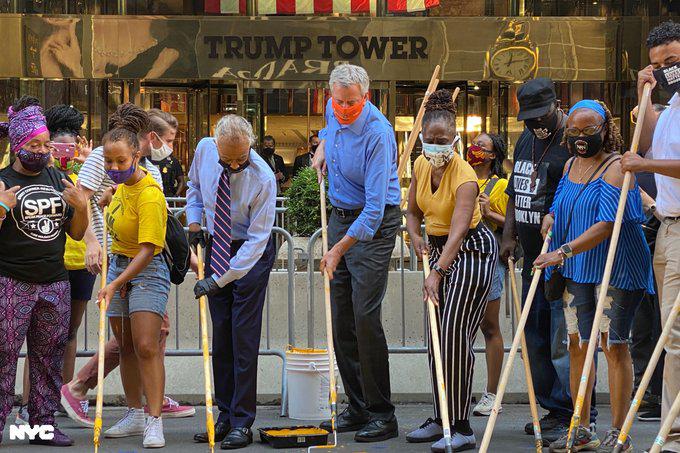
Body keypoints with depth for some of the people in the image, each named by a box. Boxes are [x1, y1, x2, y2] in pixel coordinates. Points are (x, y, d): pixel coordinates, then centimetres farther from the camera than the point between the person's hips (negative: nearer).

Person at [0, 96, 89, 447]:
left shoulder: (59, 180, 13)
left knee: (49, 358, 7)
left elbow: (76, 234, 16)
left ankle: (43, 424, 13)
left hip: (55, 283, 5)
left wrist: (81, 207, -1)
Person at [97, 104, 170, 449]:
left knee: (146, 346, -15)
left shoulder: (149, 195, -24)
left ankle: (154, 422, -14)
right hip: (119, 265, 8)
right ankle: (134, 416, 20)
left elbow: (147, 250, -26)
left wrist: (116, 284, -29)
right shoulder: (124, 182, 0)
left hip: (146, 271, -8)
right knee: (126, 346, 11)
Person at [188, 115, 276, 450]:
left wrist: (219, 280, -27)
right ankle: (224, 416, 11)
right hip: (216, 246, 5)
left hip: (252, 252, -5)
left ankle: (242, 423, -7)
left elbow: (257, 238, -24)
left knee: (244, 335, -10)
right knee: (219, 334, 5)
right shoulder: (204, 150, -11)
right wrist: (194, 220, 1)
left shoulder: (263, 178, -26)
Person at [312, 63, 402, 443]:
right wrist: (323, 146, 13)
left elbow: (374, 209, -27)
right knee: (341, 319, 7)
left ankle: (382, 416, -8)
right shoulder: (335, 112, -1)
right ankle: (357, 409, 15)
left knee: (365, 317, -15)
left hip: (374, 225, -8)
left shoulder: (378, 134, -25)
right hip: (341, 216, 8)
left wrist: (339, 249, -29)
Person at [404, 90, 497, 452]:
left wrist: (437, 273, -45)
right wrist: (415, 235, -12)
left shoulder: (464, 177, -25)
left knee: (455, 334, -15)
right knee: (437, 336, 9)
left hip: (472, 250, -8)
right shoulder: (421, 165, -2)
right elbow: (414, 210, 10)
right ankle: (441, 419, 18)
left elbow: (457, 231, -35)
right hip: (439, 248, 8)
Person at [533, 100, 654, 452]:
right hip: (577, 270, 8)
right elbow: (560, 206, 30)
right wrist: (550, 217, 6)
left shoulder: (616, 167, -13)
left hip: (615, 268, -8)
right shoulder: (571, 165, 12)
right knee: (577, 344, 8)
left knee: (614, 344, -6)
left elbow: (607, 224, -23)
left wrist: (564, 251, -27)